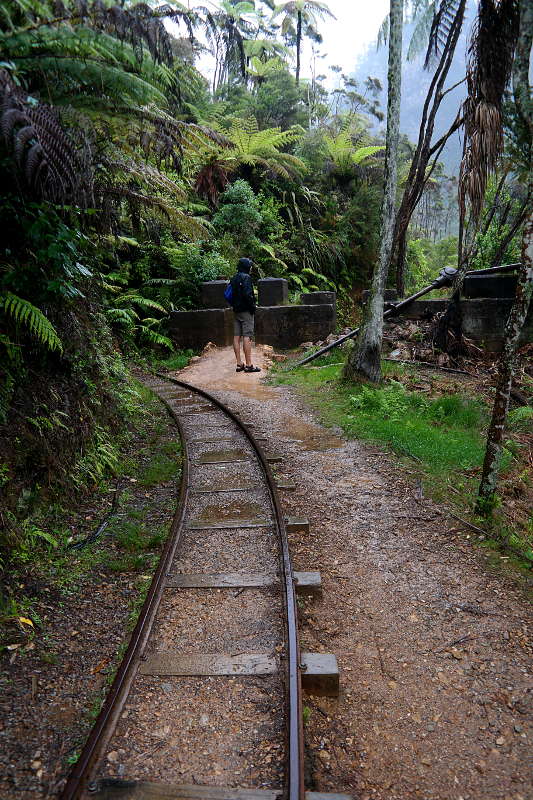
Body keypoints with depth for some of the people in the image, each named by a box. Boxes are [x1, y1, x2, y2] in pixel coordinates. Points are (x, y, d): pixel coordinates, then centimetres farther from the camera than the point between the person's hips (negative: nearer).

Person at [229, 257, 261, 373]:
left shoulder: (234, 278, 14)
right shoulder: (246, 277, -11)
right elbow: (247, 294, -20)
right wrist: (253, 307, -10)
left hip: (236, 311, 8)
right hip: (246, 311, -8)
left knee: (236, 337, 6)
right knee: (247, 337, -8)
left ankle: (239, 364, 9)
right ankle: (248, 365, -9)